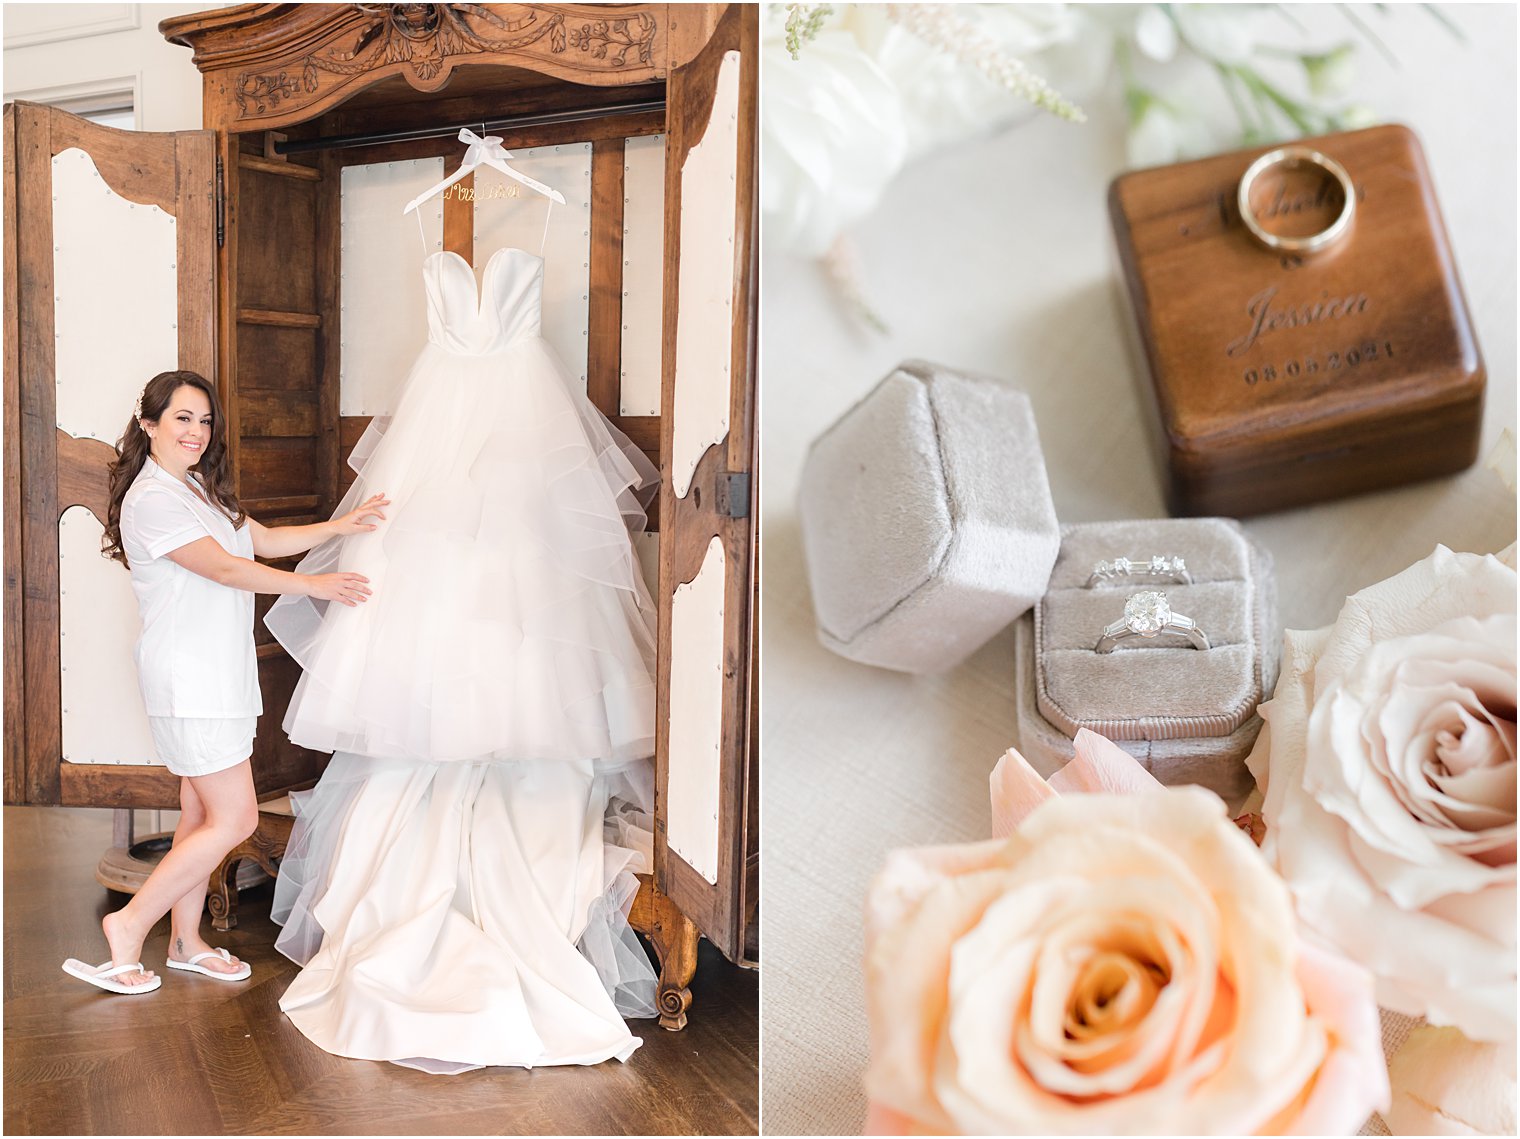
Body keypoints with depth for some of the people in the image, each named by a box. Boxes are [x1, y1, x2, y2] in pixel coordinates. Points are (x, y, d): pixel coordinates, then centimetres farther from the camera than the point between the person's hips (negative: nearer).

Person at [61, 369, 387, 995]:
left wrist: (341, 526, 4)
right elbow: (225, 568, -20)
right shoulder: (151, 498, -15)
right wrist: (315, 585, -19)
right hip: (189, 681, -10)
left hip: (217, 677, 10)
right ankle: (130, 925, 4)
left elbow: (264, 539, 16)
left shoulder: (198, 490, 16)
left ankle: (185, 942, 23)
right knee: (234, 819, -8)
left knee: (202, 813, 13)